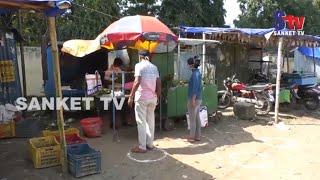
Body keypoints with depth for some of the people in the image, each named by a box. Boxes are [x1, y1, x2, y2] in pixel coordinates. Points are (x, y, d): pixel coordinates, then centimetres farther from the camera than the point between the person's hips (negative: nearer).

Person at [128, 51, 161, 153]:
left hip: (141, 97, -6)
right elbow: (159, 84, 8)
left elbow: (137, 82, -17)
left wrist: (131, 96, -13)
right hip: (152, 98, 6)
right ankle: (150, 144, 21)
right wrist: (158, 97, 17)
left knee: (141, 122, 0)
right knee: (150, 121, 13)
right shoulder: (154, 67, 11)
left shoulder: (139, 65, -6)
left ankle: (142, 147, 4)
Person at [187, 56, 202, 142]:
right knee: (197, 118, 13)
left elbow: (195, 87, -21)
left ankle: (192, 137, 8)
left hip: (194, 99, -9)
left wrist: (193, 99, -21)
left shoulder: (195, 73, -16)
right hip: (198, 99, 9)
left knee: (192, 119, 0)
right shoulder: (198, 72, 12)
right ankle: (198, 136, 21)